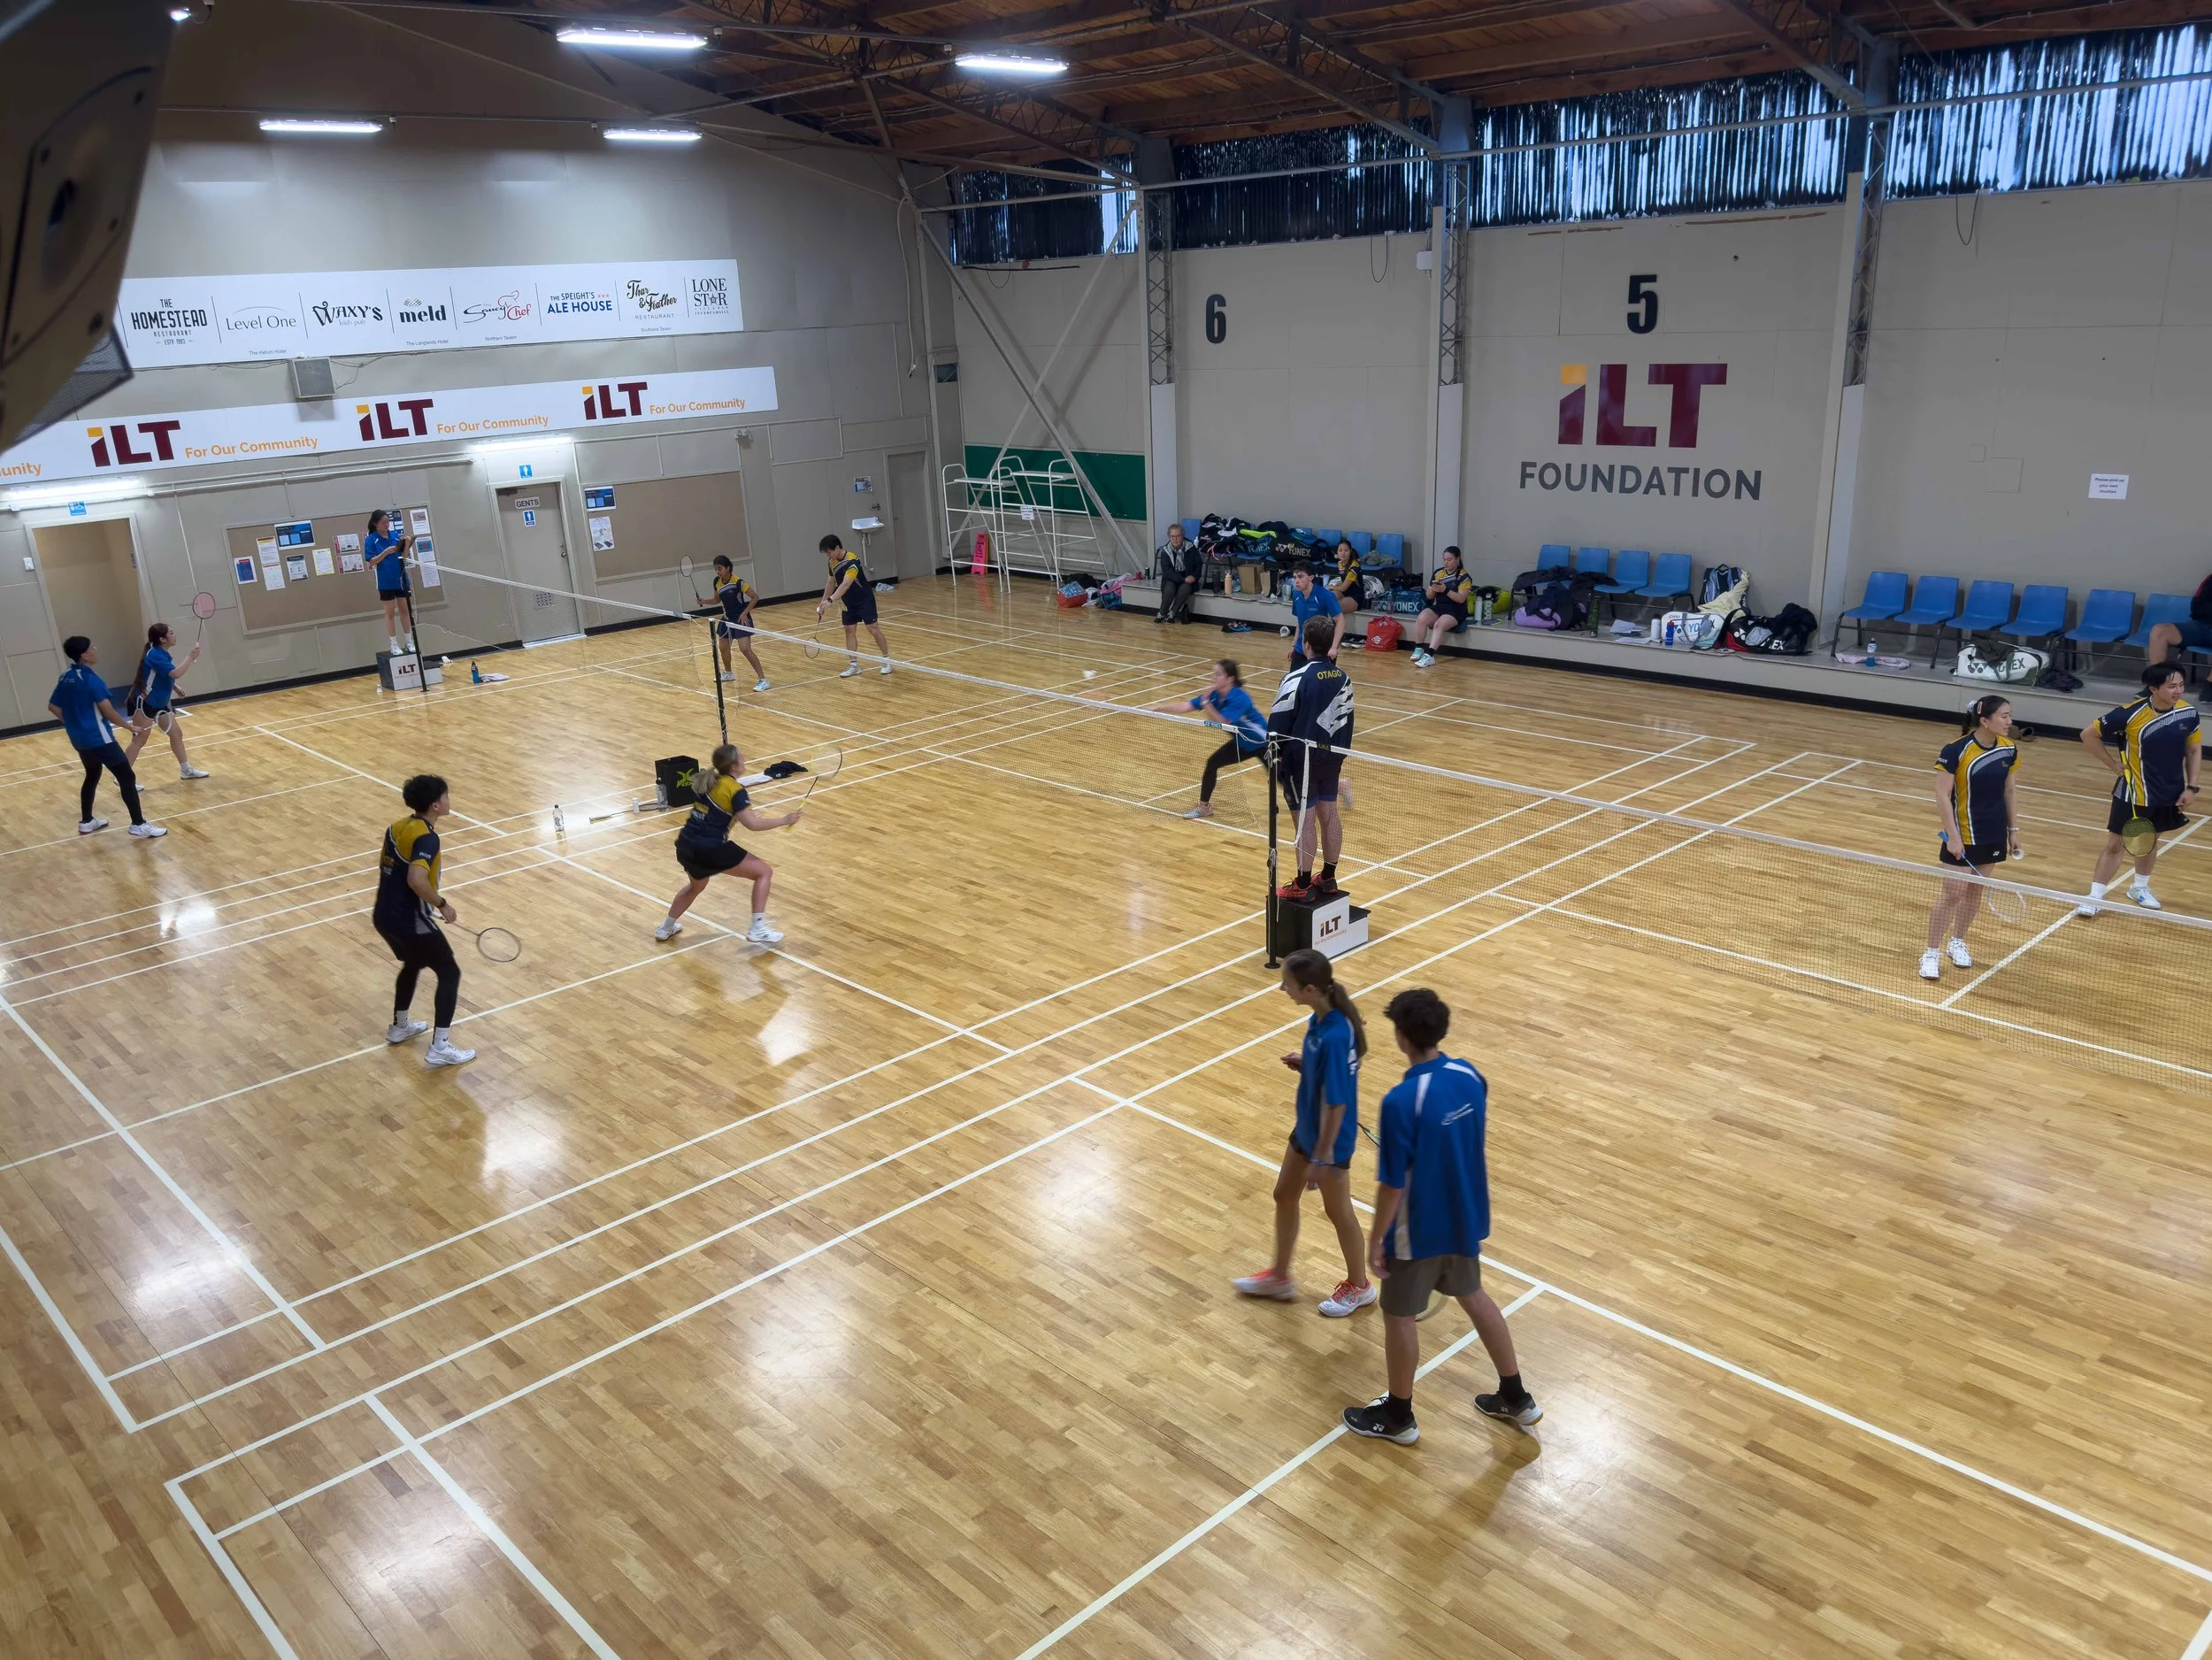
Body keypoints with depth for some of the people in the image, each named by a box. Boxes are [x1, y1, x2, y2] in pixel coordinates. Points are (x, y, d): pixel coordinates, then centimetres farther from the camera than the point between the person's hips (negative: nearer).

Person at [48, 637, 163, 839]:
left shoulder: (65, 677, 7)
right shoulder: (90, 678, -18)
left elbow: (52, 707, 15)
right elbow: (107, 710, -24)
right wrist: (129, 726, -13)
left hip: (80, 739, 9)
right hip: (99, 738, -9)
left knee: (92, 776, 25)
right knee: (127, 777, -5)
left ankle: (86, 822, 32)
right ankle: (139, 824, -8)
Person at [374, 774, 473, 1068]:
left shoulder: (397, 827, 6)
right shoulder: (427, 837, -22)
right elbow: (417, 880, -36)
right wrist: (442, 904, -21)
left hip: (384, 915, 9)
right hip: (411, 922, -9)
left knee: (413, 963, 33)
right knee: (449, 973, 5)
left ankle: (400, 1026, 48)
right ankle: (440, 1048, 3)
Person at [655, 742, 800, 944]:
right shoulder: (735, 790, -12)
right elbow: (753, 824, -18)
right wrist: (784, 821, -8)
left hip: (685, 846, 8)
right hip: (711, 850, -8)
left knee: (697, 885, 37)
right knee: (764, 871, 4)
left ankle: (666, 928, 48)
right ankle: (758, 929, -5)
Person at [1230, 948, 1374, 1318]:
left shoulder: (1334, 1036, -34)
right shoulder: (1321, 1016, -8)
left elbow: (1336, 1103, -28)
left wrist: (1322, 1158, -22)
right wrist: (1303, 1063, -8)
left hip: (1329, 1138, -9)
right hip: (1306, 1128, 9)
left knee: (1338, 1211, 13)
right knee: (1284, 1196, 21)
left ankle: (1359, 1286, 37)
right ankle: (1279, 1277, 41)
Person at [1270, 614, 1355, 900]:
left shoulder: (1297, 679, -17)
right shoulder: (1343, 678, 5)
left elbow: (1279, 723, -13)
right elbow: (1347, 720, 14)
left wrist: (1276, 758, -1)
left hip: (1302, 758, -7)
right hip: (1332, 756, 7)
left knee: (1306, 820, -3)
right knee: (1329, 814, 13)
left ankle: (1303, 886, 3)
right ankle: (1328, 878, 22)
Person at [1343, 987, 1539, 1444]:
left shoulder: (1401, 1102, -31)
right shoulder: (1470, 1077, -9)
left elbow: (1392, 1184, -24)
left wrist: (1376, 1241, -10)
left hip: (1419, 1230, -7)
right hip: (1466, 1218, 7)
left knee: (1399, 1316, 15)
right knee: (1473, 1296, 27)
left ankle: (1397, 1416, 33)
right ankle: (1516, 1398, 40)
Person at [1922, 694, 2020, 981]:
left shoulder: (2009, 749, -3)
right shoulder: (1956, 750, -20)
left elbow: (2008, 792, 9)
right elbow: (1942, 795, -17)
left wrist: (2014, 830, 10)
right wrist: (1953, 836, -19)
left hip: (1993, 834, 5)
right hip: (1963, 835, -5)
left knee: (1975, 889, 15)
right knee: (1953, 893, -4)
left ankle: (1957, 941, 33)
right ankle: (1932, 953, 7)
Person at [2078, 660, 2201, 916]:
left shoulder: (2188, 713, -8)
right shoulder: (2130, 714, -22)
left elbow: (2194, 750, 7)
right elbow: (2088, 734, -11)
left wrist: (2191, 787, 1)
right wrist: (2114, 764, -11)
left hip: (2170, 794, 4)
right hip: (2134, 794, -4)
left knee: (2150, 840, 21)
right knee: (2116, 845, 1)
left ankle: (2140, 888, 41)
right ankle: (2094, 897, 11)